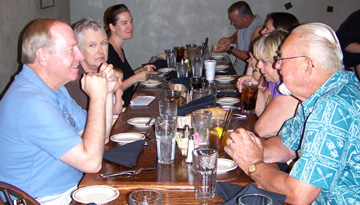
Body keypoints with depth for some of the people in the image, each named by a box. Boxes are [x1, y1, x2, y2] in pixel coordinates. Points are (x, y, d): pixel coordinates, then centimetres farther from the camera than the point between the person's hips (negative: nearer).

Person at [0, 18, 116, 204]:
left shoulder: (53, 88, 8)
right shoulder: (30, 102, -25)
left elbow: (100, 138, 10)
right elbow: (91, 162, -26)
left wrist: (106, 93, -4)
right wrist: (97, 97, -20)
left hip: (74, 188, 9)